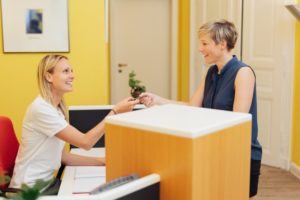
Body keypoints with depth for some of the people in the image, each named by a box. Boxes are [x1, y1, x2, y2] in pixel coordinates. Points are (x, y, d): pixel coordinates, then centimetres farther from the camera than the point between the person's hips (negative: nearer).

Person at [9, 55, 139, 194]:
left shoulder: (57, 108, 10)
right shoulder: (41, 108, -19)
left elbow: (63, 156, 7)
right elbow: (85, 142, -22)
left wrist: (102, 161, 0)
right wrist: (115, 111, -22)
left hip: (47, 182, 8)